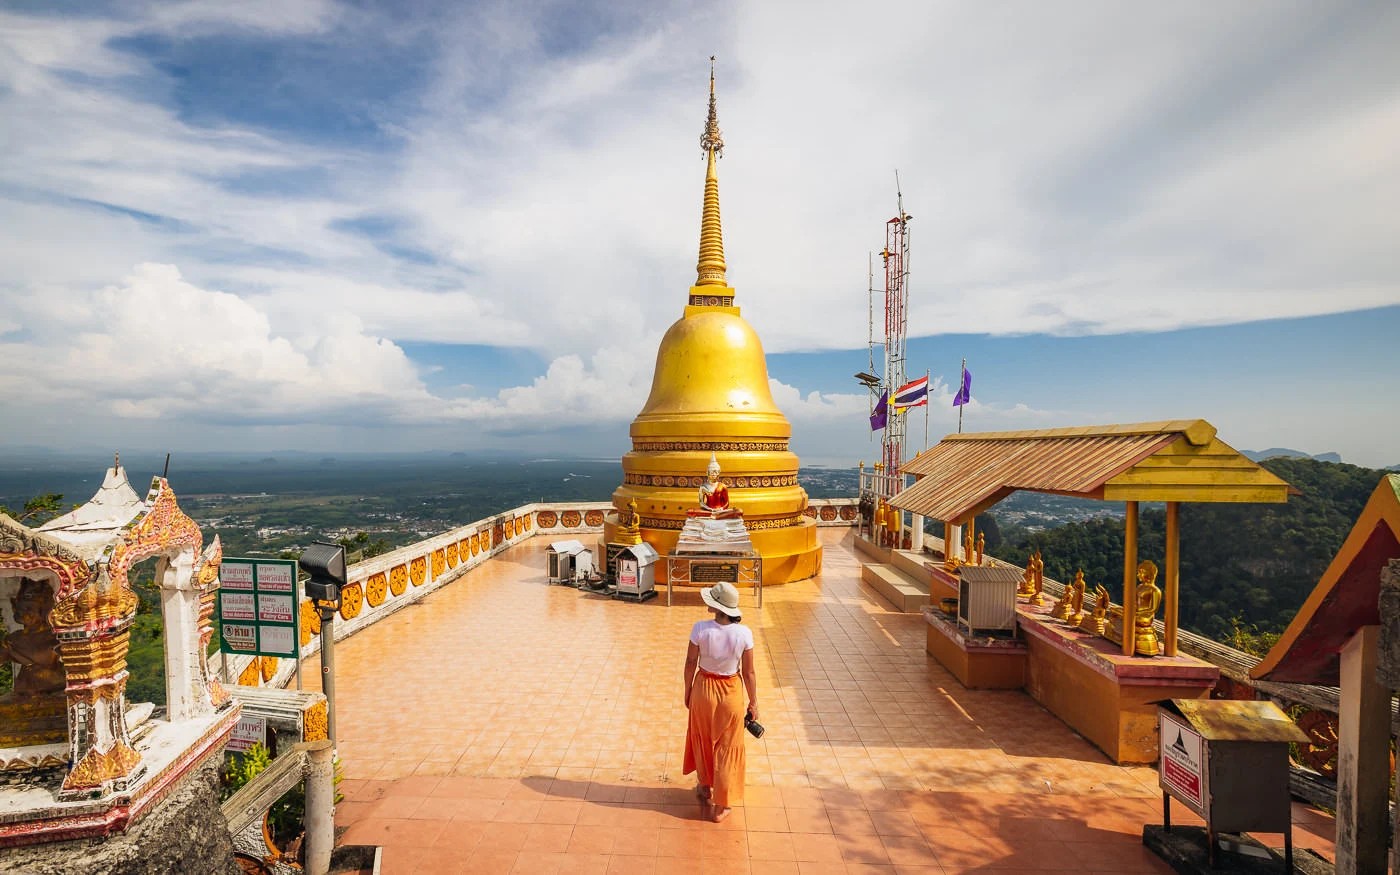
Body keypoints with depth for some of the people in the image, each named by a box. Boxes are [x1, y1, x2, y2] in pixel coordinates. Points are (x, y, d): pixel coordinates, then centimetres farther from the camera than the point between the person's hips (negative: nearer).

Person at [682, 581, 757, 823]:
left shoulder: (700, 629, -22)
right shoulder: (744, 633, -20)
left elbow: (690, 664, -10)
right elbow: (748, 673, -11)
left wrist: (687, 692, 7)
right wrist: (753, 703, 3)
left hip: (704, 689, 0)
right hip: (731, 692, 0)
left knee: (702, 739, 25)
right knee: (727, 748, 16)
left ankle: (705, 787, 47)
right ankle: (720, 807, 28)